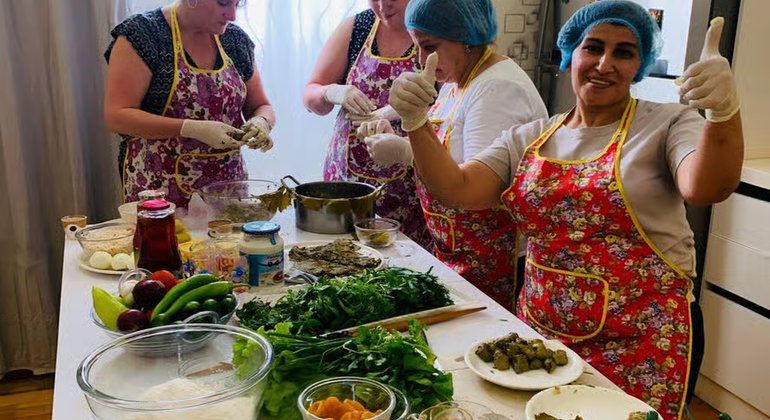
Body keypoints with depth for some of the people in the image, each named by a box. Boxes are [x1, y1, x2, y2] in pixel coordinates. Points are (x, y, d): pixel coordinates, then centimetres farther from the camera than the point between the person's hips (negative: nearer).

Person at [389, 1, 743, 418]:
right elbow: (457, 189, -5)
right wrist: (417, 123, -20)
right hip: (541, 333, 4)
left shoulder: (666, 125, -7)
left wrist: (724, 111, -44)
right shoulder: (527, 139, 4)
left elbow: (705, 189, -25)